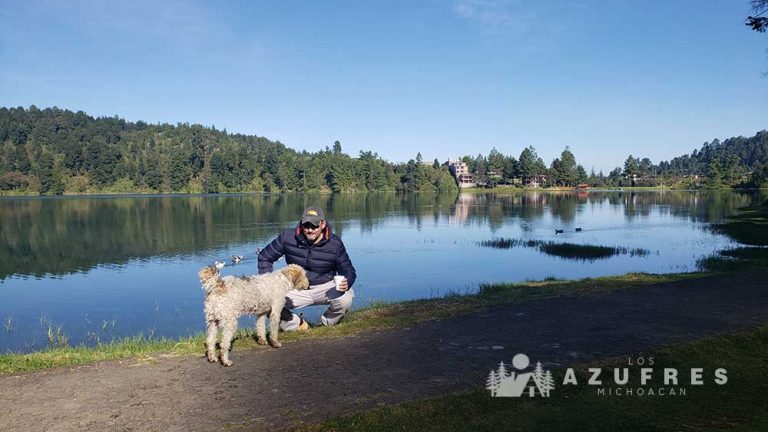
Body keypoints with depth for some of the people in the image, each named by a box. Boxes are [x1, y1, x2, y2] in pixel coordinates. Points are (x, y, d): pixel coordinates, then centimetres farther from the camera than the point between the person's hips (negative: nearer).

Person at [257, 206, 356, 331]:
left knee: (345, 299, -33)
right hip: (297, 289, 1)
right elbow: (264, 257, 2)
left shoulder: (334, 243, -13)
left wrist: (346, 283, -29)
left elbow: (348, 269, -3)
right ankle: (297, 324, 7)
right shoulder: (288, 237, -12)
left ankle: (327, 323, 4)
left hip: (325, 287, -1)